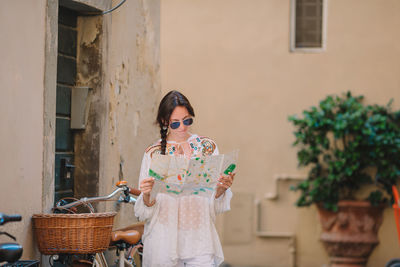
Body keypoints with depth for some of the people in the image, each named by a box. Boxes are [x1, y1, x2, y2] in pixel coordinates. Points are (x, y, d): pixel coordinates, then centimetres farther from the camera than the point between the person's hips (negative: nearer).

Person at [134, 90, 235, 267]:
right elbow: (144, 213, 4)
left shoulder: (207, 147, 8)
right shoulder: (154, 153, 6)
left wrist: (221, 189, -14)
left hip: (199, 238, 0)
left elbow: (215, 206, 6)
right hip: (163, 241, 0)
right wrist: (146, 194, -17)